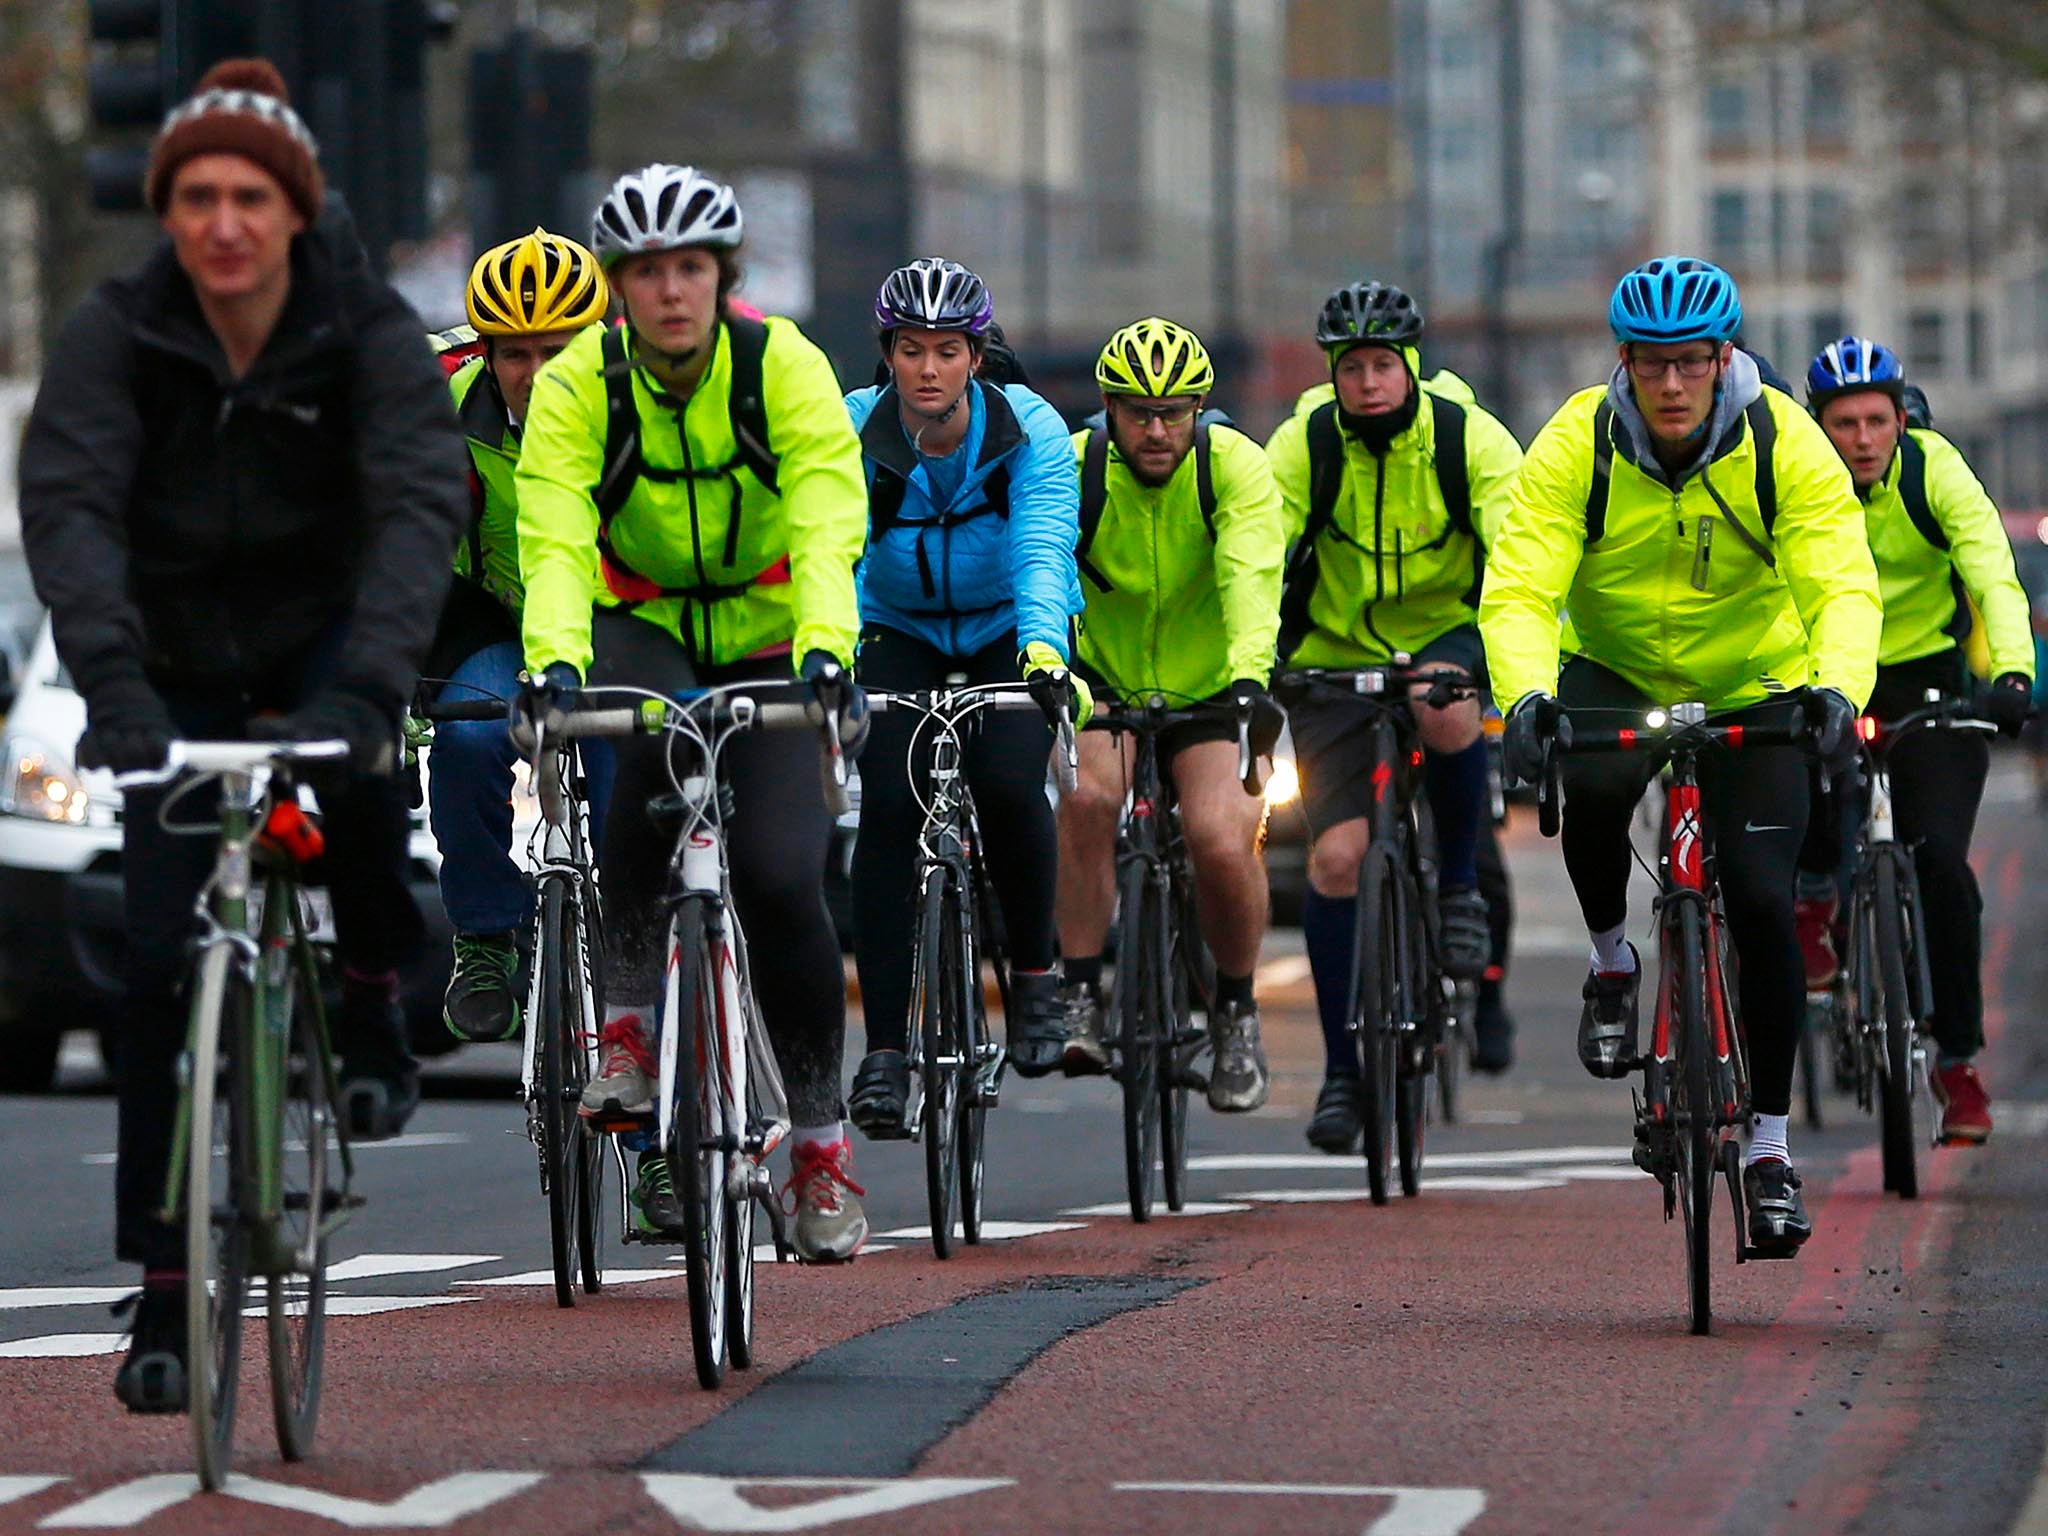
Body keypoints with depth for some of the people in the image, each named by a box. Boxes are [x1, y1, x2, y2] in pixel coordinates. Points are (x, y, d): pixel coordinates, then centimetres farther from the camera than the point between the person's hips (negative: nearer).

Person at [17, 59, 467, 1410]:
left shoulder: (371, 334, -18)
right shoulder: (118, 334, -16)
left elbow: (420, 503, -31)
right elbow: (69, 501, -28)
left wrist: (364, 685, -47)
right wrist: (110, 676, -45)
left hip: (325, 631, -1)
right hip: (182, 665, 1)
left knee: (355, 771, -35)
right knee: (159, 963, -7)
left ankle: (373, 1000, -4)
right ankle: (166, 1295, -1)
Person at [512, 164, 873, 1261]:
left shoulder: (785, 367, -18)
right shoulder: (576, 385, -17)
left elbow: (827, 523, -29)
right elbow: (555, 541, -28)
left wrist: (825, 650, -47)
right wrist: (555, 662, -46)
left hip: (770, 639, 0)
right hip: (641, 626, 0)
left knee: (782, 879, -15)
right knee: (652, 738, -35)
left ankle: (820, 1141, 2)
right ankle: (627, 1018, -25)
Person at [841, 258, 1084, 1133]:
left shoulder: (1030, 430, -21)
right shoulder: (853, 432, -19)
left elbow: (1044, 550, -35)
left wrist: (1041, 645, -54)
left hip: (1006, 632, -1)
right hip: (899, 634, 1)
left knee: (1007, 785, -27)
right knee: (887, 806, -20)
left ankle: (1033, 971, 0)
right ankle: (884, 1046, -15)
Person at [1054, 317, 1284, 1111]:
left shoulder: (1234, 465, -18)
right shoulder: (1073, 468, -17)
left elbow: (1252, 577, -33)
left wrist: (1249, 677, -50)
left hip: (1208, 685, 0)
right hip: (1105, 679, 0)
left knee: (1223, 841, -23)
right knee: (1087, 793, -30)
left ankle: (1236, 1009, 4)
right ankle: (1079, 999, -16)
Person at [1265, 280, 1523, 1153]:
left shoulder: (1471, 440, -16)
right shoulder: (1301, 447, -13)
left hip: (1446, 633, -1)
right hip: (1336, 652, 1)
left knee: (1444, 711, -38)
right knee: (1335, 854, -10)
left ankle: (1458, 884, -10)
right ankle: (1341, 1067, 2)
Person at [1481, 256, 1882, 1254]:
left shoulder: (1786, 445, -20)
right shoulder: (1576, 446, -20)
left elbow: (1843, 585, -28)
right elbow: (1518, 589, -27)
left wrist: (1839, 687, -48)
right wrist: (1525, 694, -48)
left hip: (1755, 688, 0)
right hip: (1615, 674, 0)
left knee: (1762, 901, -14)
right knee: (1592, 784, -34)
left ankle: (1770, 1146, 0)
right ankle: (1612, 963, -5)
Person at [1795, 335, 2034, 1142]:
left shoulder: (1936, 472, -18)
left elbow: (1995, 578, -28)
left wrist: (2013, 674, -45)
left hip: (1929, 680, -1)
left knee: (1941, 862, -16)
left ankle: (1958, 1060, -1)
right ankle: (1816, 894, 6)